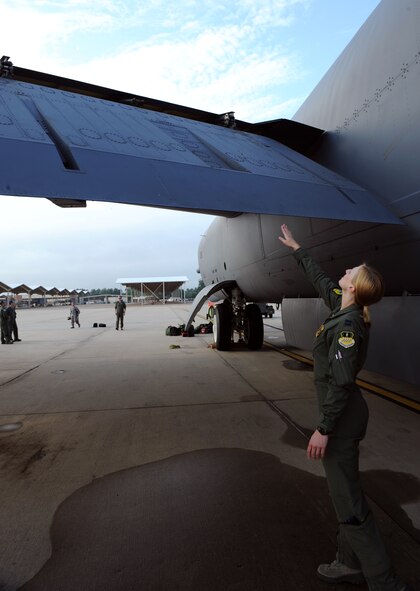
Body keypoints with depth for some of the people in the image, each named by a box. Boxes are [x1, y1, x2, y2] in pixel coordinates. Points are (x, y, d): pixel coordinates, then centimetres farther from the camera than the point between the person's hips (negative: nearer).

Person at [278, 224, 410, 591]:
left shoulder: (347, 324, -23)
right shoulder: (344, 308, 3)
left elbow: (340, 382, -25)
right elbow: (319, 278, 18)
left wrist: (323, 429, -21)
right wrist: (296, 248, 28)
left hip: (341, 417, -10)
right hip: (344, 413, 10)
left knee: (349, 500, 2)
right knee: (345, 490, 21)